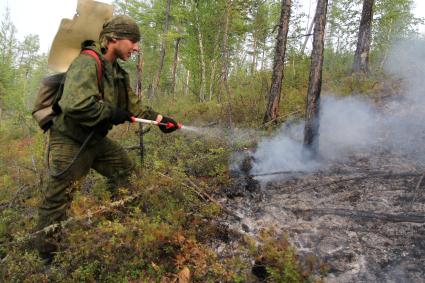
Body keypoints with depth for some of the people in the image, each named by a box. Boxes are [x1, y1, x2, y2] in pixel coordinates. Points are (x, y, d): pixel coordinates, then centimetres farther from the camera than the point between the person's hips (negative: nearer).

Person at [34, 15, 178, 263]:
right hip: (70, 141, -9)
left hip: (96, 139, 9)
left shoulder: (119, 73, 6)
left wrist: (158, 119, 0)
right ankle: (46, 254, 17)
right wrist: (112, 114, -25)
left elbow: (133, 106, 11)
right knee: (59, 196, -1)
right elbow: (77, 105, -39)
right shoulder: (87, 63, -25)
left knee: (124, 168, 18)